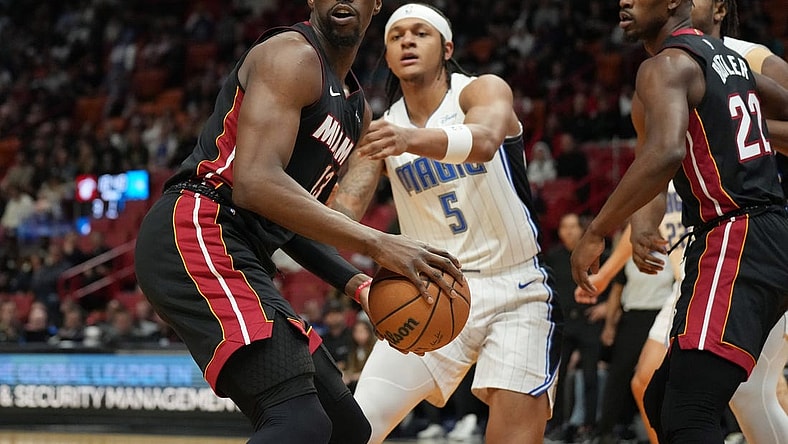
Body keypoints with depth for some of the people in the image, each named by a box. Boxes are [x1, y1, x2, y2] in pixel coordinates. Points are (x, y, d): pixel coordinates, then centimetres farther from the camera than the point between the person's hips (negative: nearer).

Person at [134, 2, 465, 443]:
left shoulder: (357, 112, 22)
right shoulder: (293, 56, -8)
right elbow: (255, 183, -22)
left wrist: (359, 284, 9)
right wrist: (379, 243, -25)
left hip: (239, 254, 10)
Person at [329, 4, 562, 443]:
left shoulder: (485, 91, -8)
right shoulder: (382, 129, 6)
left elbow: (484, 141, -32)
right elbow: (346, 206, -6)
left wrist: (413, 139, -52)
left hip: (515, 289, -4)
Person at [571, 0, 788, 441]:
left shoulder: (666, 65, -10)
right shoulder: (727, 56, 19)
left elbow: (665, 153, -27)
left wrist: (596, 233, -22)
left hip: (734, 246, -10)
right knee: (663, 403, 17)